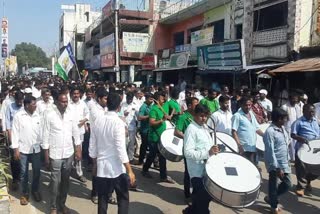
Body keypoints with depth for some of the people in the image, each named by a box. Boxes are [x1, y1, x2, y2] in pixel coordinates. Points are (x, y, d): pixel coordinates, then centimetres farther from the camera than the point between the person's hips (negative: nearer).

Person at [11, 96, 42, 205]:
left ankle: (35, 190, 30)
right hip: (23, 149, -3)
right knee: (24, 172, 9)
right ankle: (24, 193, 25)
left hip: (36, 148, 3)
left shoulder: (37, 115, 2)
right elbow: (15, 133, -7)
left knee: (36, 171, 10)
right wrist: (16, 149, -9)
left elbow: (40, 131, 6)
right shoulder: (18, 116, -8)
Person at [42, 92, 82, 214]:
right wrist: (46, 155, -7)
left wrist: (78, 150, 5)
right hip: (55, 154, -3)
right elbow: (45, 135, -8)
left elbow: (76, 132, 7)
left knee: (66, 180, 14)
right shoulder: (49, 114, -11)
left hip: (69, 153, 4)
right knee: (55, 181, 6)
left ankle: (62, 203, 31)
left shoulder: (70, 113, 0)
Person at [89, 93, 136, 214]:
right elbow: (121, 149, -20)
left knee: (102, 199, 15)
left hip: (101, 167, 5)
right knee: (123, 199, 12)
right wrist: (130, 171, -15)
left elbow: (92, 146, 6)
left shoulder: (98, 121, 0)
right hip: (117, 168, -5)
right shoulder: (118, 122, -16)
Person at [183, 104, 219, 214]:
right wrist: (208, 152, -33)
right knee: (203, 200, -1)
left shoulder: (204, 127, 12)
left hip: (207, 169, 9)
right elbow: (188, 153, -26)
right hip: (198, 172, -9)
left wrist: (213, 150, 7)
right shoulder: (191, 129, -17)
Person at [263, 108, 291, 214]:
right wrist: (277, 168, -21)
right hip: (275, 164, -8)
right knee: (274, 185, 8)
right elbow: (270, 151, -21)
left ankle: (270, 198, 32)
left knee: (287, 184, 13)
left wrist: (288, 159, 17)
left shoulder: (282, 128, 6)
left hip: (284, 163, 8)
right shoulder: (270, 132, -21)